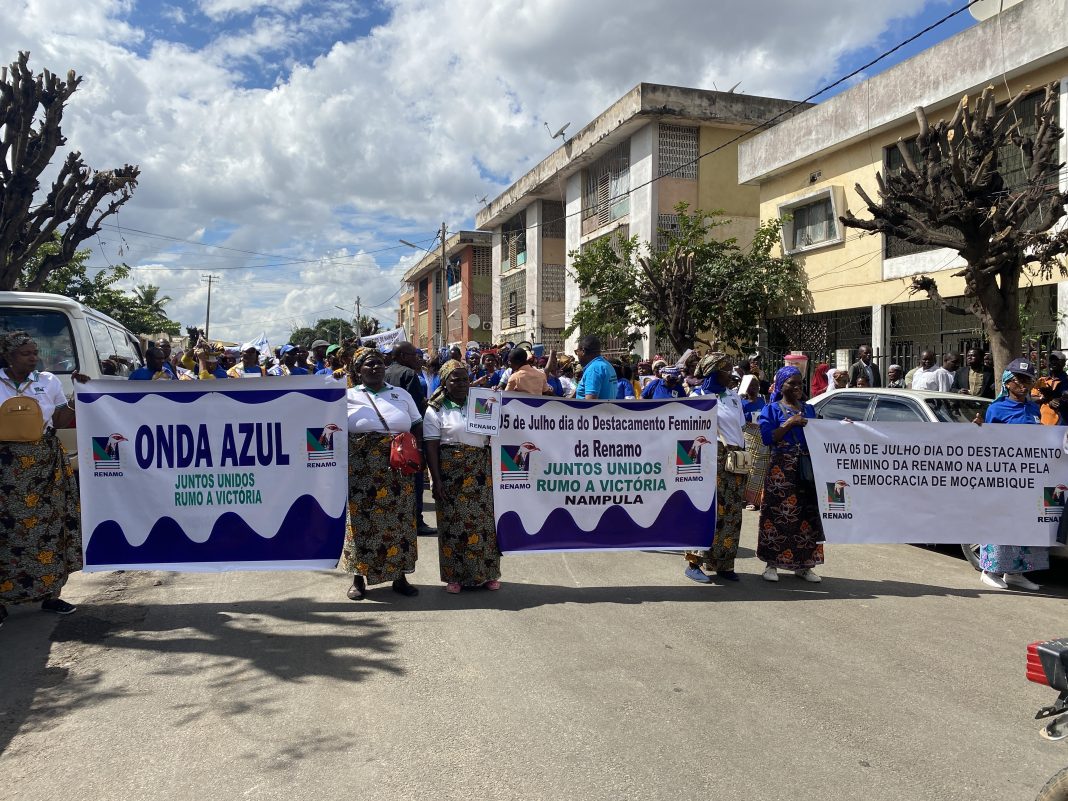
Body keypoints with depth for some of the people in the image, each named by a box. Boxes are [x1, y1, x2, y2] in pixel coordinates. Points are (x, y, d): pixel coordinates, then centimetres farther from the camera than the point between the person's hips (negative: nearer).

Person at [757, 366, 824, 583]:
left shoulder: (809, 409, 18)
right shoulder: (772, 409, 4)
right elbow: (767, 437, -8)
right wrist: (789, 424, -14)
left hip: (808, 469, 5)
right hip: (781, 469, -4)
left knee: (808, 514, 3)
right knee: (779, 514, -5)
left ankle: (803, 564, 13)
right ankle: (772, 564, 3)